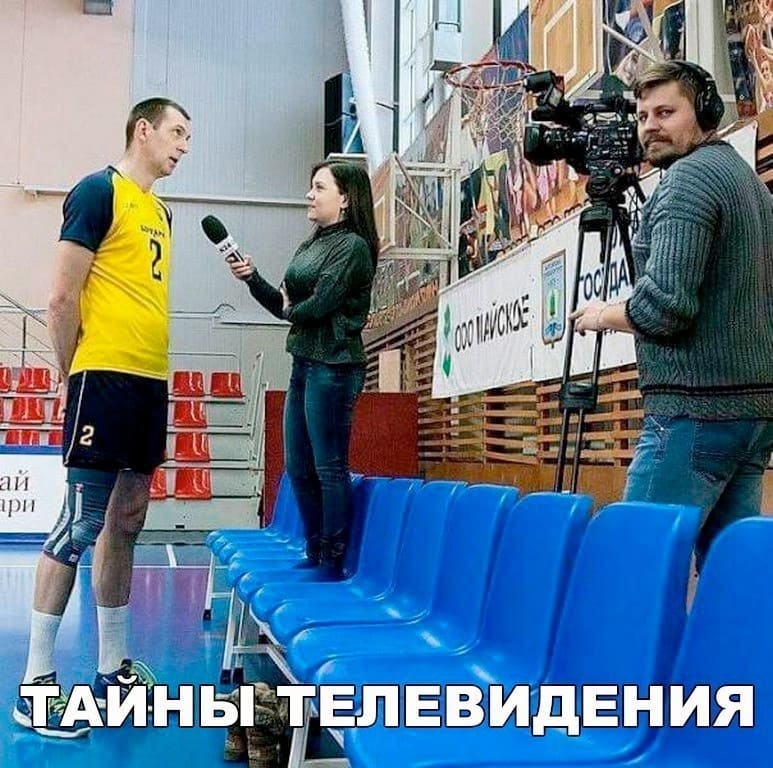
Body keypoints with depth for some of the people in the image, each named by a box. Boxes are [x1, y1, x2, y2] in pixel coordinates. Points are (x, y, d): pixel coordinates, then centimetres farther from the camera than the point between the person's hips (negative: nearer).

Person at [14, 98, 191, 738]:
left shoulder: (160, 211, 19)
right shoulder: (99, 190, -6)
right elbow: (63, 297, -10)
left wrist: (154, 375, 14)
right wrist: (71, 377, -6)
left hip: (150, 383, 8)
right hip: (105, 378, -8)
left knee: (126, 523, 12)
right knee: (82, 523, -8)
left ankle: (113, 668, 21)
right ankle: (35, 685, 0)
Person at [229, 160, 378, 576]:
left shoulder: (352, 246, -9)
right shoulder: (311, 246, 17)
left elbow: (318, 305, -17)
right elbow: (283, 304, 14)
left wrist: (290, 308, 2)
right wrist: (252, 278, 0)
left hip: (333, 366, -9)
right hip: (304, 363, 9)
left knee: (329, 466, -5)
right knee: (299, 468, 12)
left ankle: (334, 562, 3)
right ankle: (315, 553, 22)